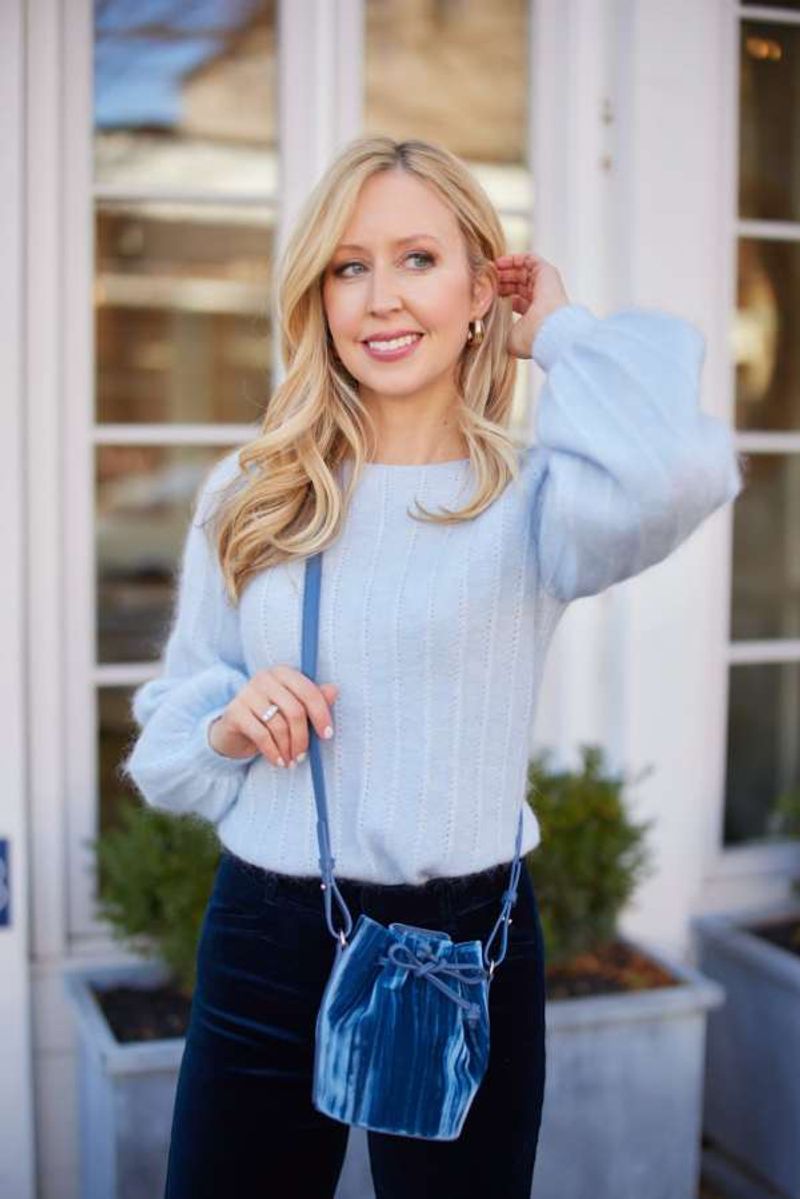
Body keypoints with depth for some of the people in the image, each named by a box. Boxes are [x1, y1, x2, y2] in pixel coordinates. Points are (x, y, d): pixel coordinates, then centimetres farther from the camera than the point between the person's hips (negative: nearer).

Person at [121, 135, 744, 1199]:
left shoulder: (528, 497, -8)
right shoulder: (247, 495, 3)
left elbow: (676, 470, -31)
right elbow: (168, 714, 10)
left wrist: (562, 335, -13)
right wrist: (225, 722, -13)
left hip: (465, 940, -2)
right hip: (262, 937, 3)